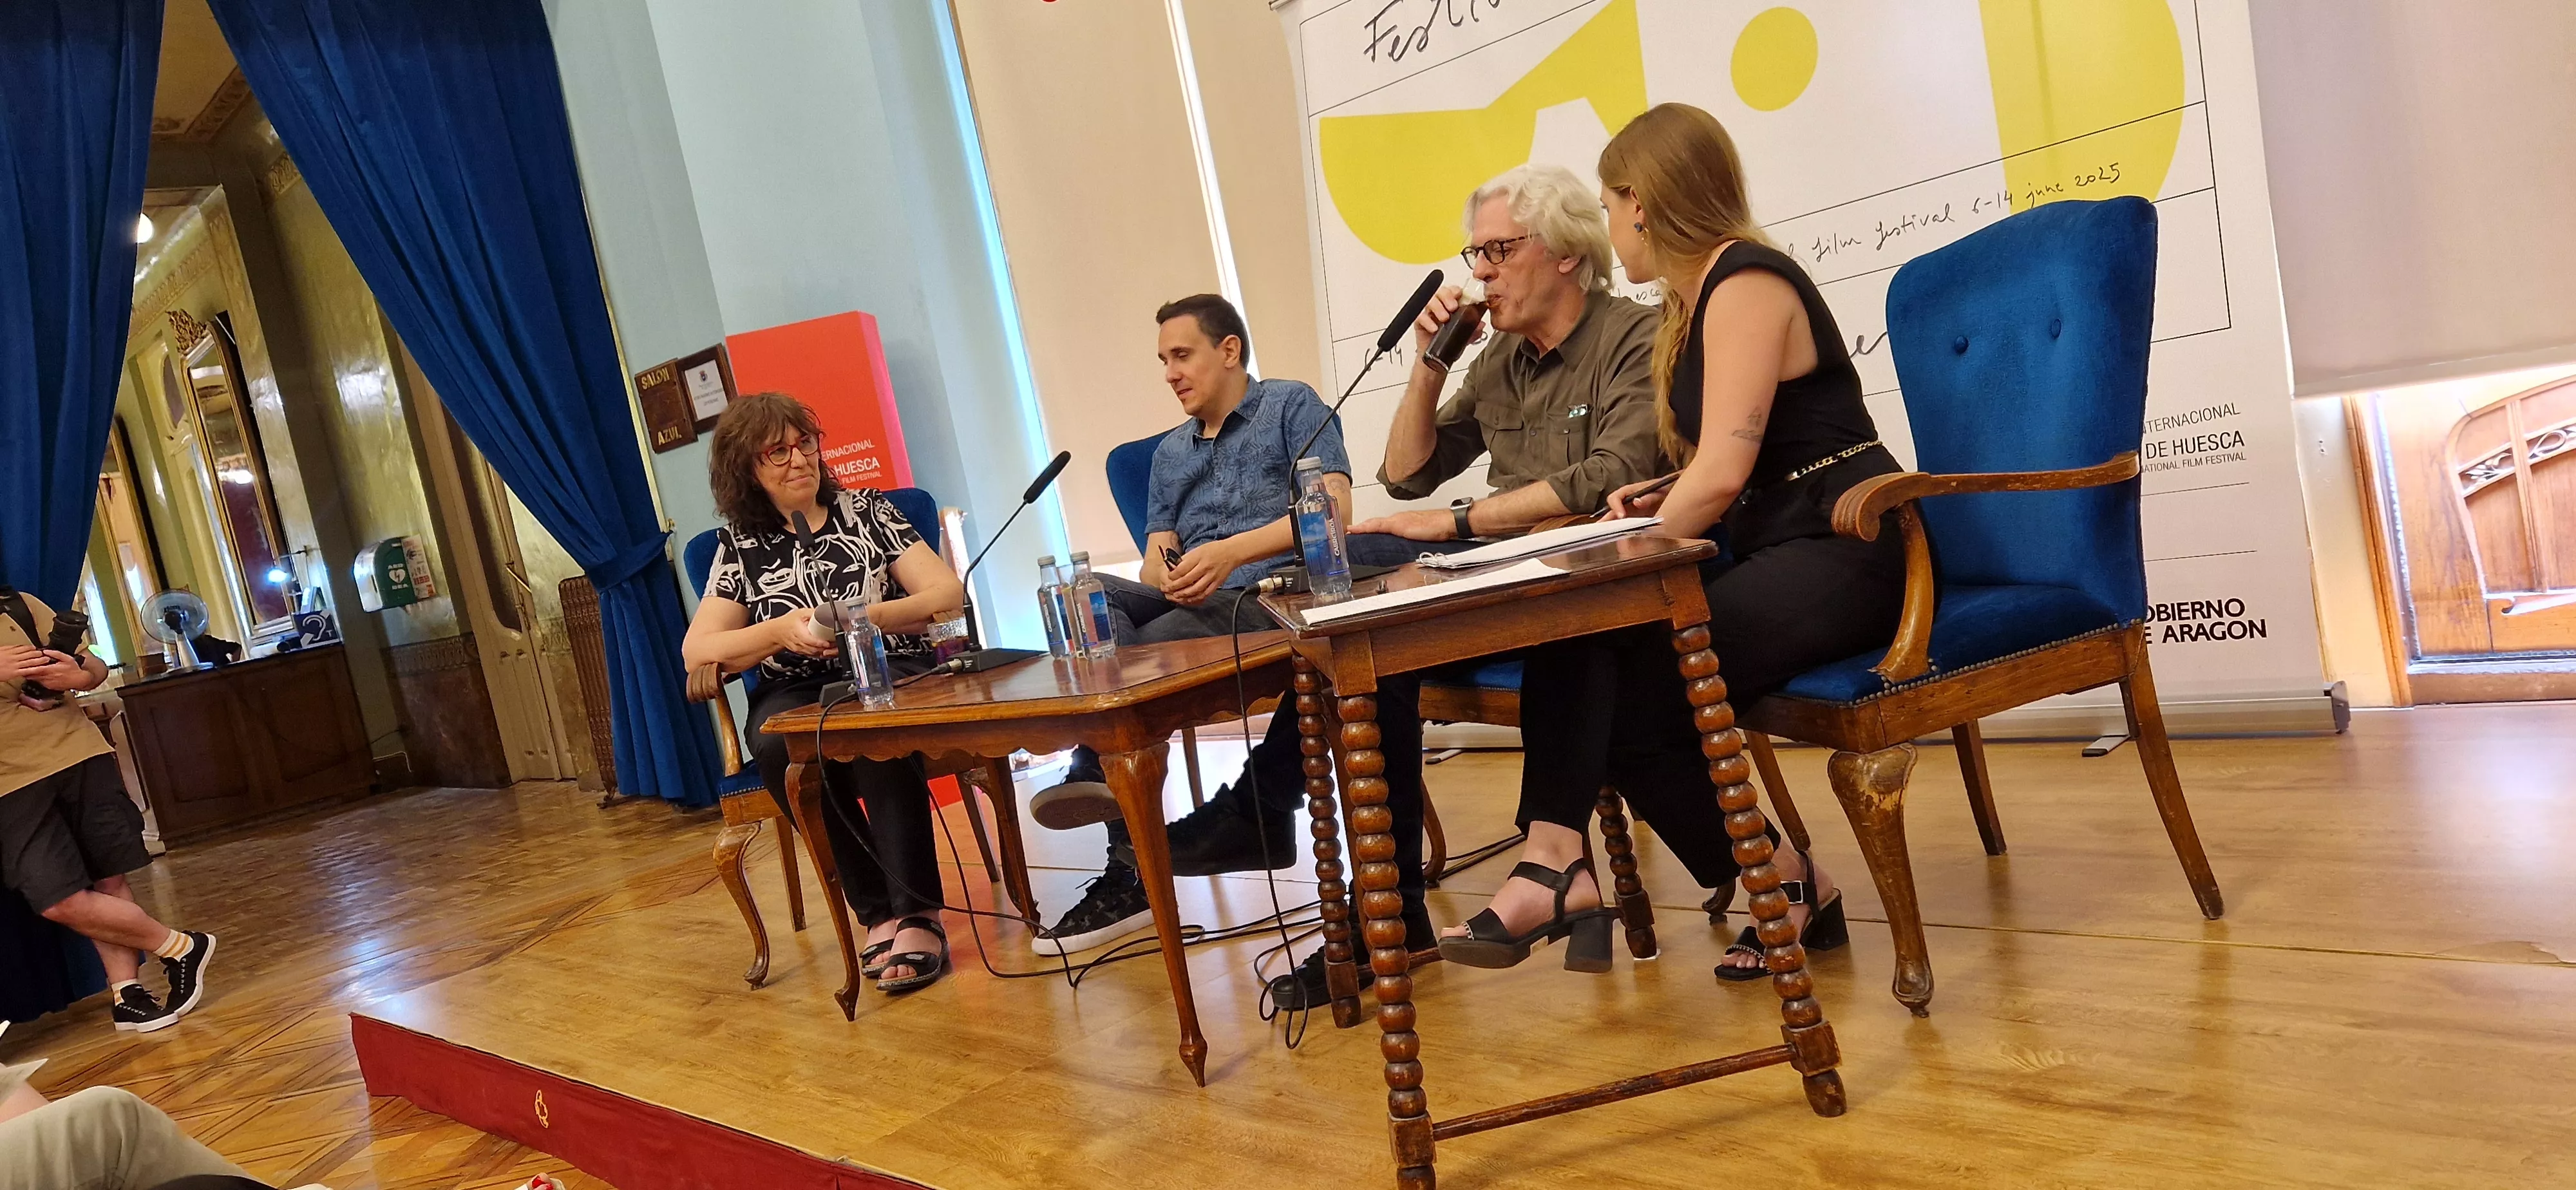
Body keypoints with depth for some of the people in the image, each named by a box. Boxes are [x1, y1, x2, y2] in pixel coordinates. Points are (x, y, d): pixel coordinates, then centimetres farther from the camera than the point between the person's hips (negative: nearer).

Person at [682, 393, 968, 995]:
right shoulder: (738, 544, 10)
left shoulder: (866, 510, 8)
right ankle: (879, 911, -24)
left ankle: (917, 914, -33)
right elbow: (696, 650, 4)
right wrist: (778, 632, -14)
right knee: (782, 748, -34)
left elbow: (950, 594, 0)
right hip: (795, 694, 2)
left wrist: (870, 618, -17)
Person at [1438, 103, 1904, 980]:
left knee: (1637, 690, -22)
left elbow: (1723, 470, -20)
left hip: (1840, 552, -9)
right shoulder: (1695, 301, 19)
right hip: (1770, 554, 9)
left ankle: (1789, 885, -1)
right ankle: (1555, 861, -23)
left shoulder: (1745, 284, -11)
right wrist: (1663, 507, 6)